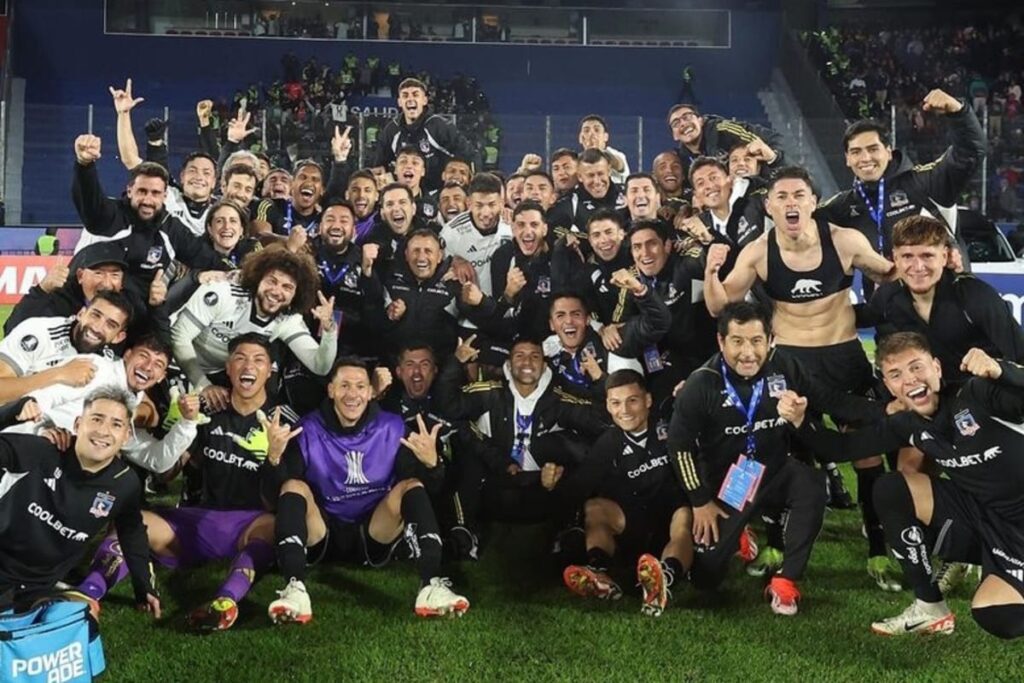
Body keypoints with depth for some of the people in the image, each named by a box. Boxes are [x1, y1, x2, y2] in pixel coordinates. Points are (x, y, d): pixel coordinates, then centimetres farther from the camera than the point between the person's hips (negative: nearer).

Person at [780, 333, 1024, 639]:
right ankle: (930, 608, 0)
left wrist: (999, 370, -54)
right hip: (978, 517, 6)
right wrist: (800, 420, -15)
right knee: (890, 489, -10)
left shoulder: (979, 394, -20)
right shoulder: (908, 425, -1)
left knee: (997, 619, -27)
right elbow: (842, 448, 2)